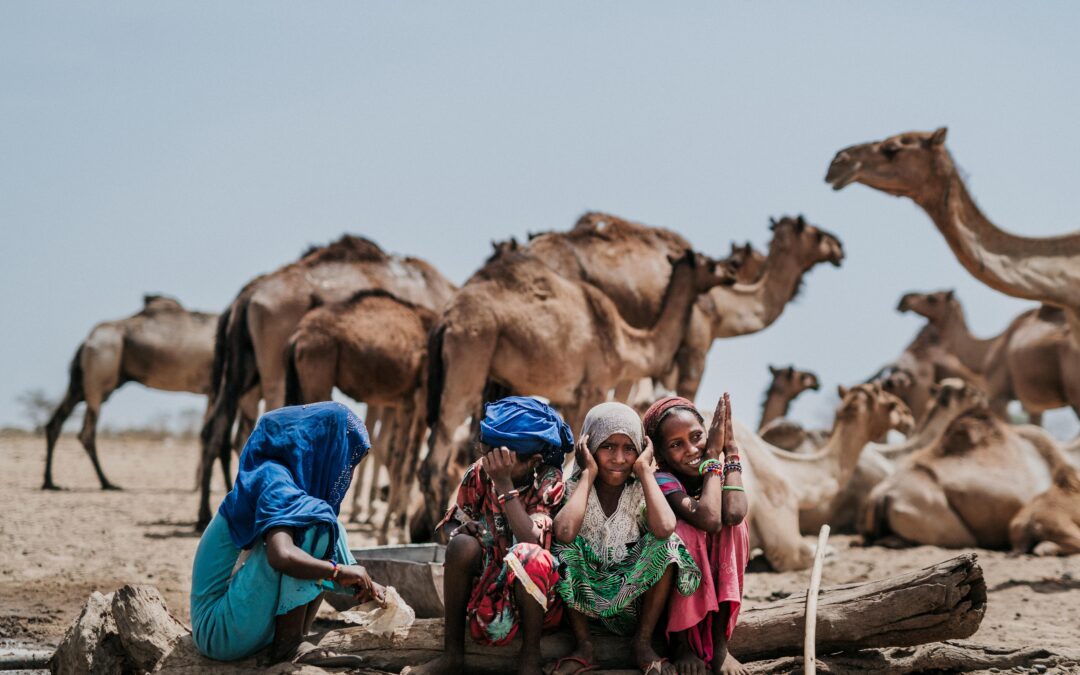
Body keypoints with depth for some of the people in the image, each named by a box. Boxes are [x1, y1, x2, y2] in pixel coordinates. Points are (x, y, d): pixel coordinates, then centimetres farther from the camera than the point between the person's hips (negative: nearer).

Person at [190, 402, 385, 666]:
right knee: (310, 521, -19)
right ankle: (288, 645, -16)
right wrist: (340, 571, -18)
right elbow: (281, 556, -35)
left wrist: (361, 583, 12)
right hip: (222, 628, -10)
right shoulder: (276, 483, -16)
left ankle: (293, 643, 1)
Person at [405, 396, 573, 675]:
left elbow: (531, 540, -27)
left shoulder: (549, 481, -14)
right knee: (463, 544, -27)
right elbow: (455, 527, 3)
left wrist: (505, 485, -31)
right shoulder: (478, 475, -6)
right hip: (486, 584, 3)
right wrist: (465, 532, -20)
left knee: (529, 555, -35)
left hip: (534, 591, -3)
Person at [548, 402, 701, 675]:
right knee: (564, 547, -26)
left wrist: (645, 470, -19)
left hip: (634, 598, 1)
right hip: (584, 599, -1)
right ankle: (584, 646, -16)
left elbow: (664, 528, -31)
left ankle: (643, 644, -11)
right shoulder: (575, 488, -7)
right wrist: (588, 474, -19)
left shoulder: (640, 491, -6)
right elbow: (564, 532, -32)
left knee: (666, 543, -23)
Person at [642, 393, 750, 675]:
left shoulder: (716, 472, -6)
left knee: (733, 522, -21)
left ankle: (718, 639, -17)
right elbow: (710, 519, -38)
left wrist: (730, 450, -20)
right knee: (686, 531, -32)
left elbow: (733, 514, -30)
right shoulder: (662, 481, -21)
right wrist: (713, 455, -29)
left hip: (713, 583, 5)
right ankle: (680, 641, -17)